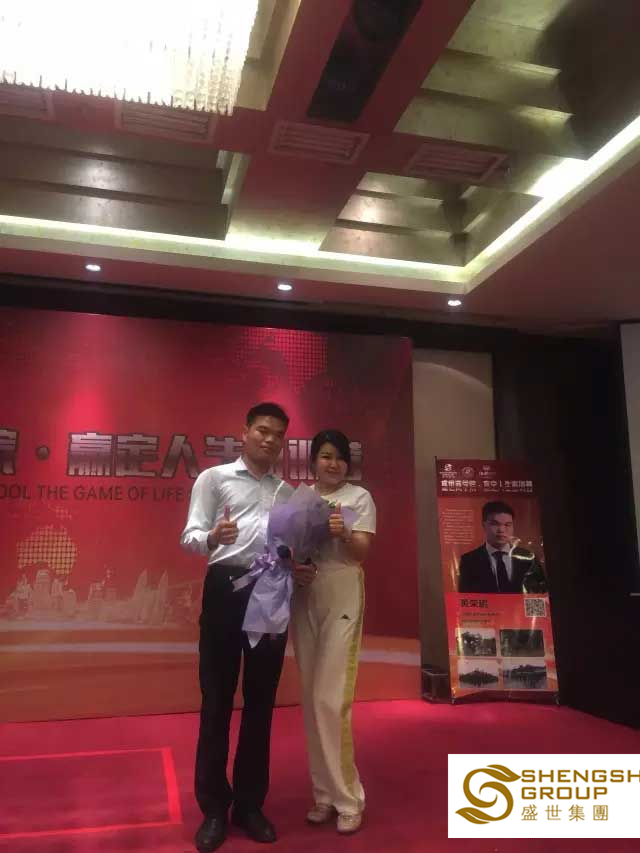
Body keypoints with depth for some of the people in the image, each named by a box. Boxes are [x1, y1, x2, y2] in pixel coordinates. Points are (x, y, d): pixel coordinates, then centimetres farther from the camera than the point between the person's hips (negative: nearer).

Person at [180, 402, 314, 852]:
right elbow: (189, 535, -3)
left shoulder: (288, 492, 17)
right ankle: (214, 808, 18)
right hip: (226, 587, -4)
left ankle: (250, 803, 25)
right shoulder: (214, 478, 4)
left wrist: (300, 570, -1)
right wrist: (211, 538, -25)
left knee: (261, 699, 11)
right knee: (217, 698, 3)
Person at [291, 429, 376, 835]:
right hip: (303, 599, 4)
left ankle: (347, 797, 11)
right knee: (312, 699, 9)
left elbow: (362, 551, -7)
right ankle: (325, 792, 23)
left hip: (341, 598, -4)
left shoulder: (359, 497, 0)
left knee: (332, 699, -6)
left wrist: (343, 533, -26)